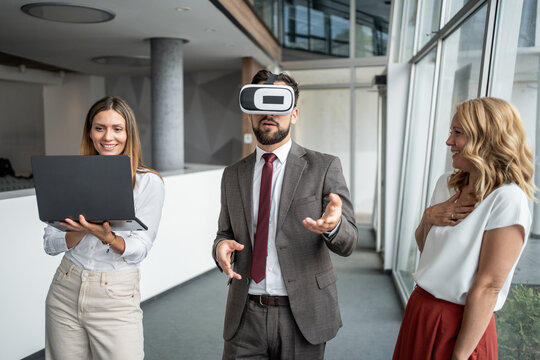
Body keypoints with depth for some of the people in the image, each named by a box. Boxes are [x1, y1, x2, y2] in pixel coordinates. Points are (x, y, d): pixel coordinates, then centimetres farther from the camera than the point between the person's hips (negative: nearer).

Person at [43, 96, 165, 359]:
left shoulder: (149, 182, -7)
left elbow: (139, 250, -10)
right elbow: (50, 244, 1)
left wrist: (107, 236, -28)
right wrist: (80, 232, -19)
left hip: (115, 297, -3)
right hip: (66, 291, 3)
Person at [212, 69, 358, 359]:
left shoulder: (324, 167, -5)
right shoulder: (232, 175, 6)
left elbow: (348, 243, -8)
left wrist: (333, 225, -31)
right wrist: (221, 245, -10)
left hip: (303, 316, -2)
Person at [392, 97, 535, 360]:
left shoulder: (507, 200, -20)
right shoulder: (446, 183, 2)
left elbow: (487, 288, -20)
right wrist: (428, 218, -9)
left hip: (460, 324, -7)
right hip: (420, 309, 7)